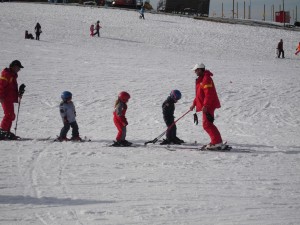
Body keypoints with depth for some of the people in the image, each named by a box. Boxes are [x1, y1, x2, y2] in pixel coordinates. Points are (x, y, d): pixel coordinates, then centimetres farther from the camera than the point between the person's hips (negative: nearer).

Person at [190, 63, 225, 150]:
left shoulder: (206, 79, -15)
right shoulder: (201, 79, 18)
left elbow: (209, 94, -23)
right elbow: (199, 94, 27)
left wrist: (205, 105, -26)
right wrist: (194, 104, 27)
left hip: (208, 106, -11)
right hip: (206, 106, 11)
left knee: (207, 124, -14)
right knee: (207, 124, 14)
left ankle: (217, 142, -16)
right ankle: (217, 141, 17)